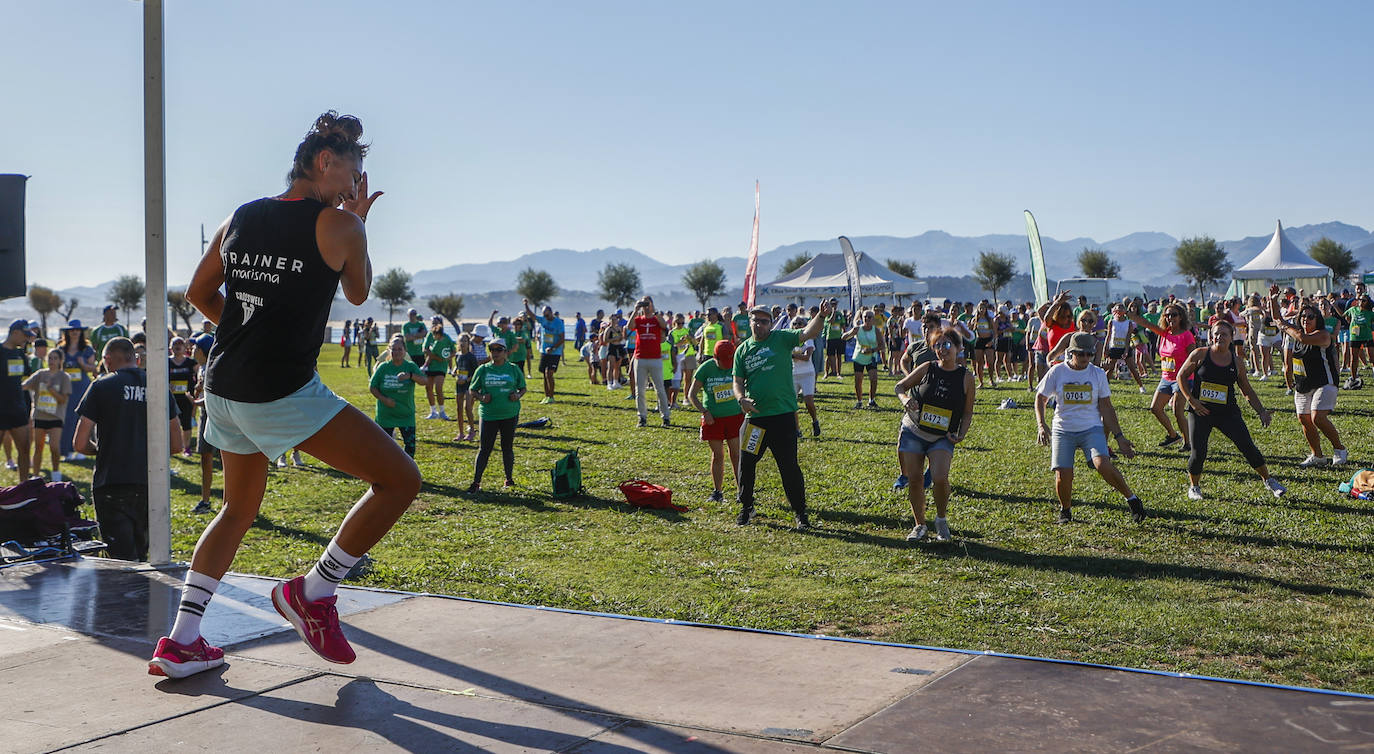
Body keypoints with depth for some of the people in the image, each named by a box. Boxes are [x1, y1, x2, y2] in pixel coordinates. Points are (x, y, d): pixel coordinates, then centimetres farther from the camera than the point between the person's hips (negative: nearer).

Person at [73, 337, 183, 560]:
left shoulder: (102, 386, -1)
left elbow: (81, 444, -3)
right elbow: (176, 445, 10)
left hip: (112, 483, -4)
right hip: (149, 483, 4)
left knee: (123, 558, -6)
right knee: (140, 553, 18)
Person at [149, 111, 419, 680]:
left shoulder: (241, 218, 12)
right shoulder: (338, 223, -7)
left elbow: (198, 293, 20)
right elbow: (358, 293, 10)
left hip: (223, 388, 8)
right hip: (283, 393, -8)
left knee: (239, 509, 25)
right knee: (400, 480, -2)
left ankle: (180, 642, 22)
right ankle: (312, 592, 5)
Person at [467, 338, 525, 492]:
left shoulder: (513, 369, 4)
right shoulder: (483, 369, 4)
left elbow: (523, 388, 14)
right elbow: (473, 390, 11)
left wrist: (518, 396, -7)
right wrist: (481, 397, -10)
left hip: (510, 415, 0)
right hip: (488, 414, 0)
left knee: (507, 447, 9)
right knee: (484, 449, -3)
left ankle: (509, 478, 24)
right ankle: (476, 482, 0)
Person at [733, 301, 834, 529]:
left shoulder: (781, 339, 0)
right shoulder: (743, 350, 9)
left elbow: (807, 333, -15)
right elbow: (738, 382, 10)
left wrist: (821, 316, -34)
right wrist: (741, 398, -11)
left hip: (783, 415, -3)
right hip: (754, 416, 3)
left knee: (789, 466, 1)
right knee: (746, 463, 8)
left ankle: (800, 511, 13)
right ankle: (746, 507, 27)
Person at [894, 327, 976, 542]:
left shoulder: (966, 378, -1)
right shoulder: (927, 369, -1)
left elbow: (968, 412, 7)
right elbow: (900, 386, 8)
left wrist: (962, 434, -8)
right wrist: (905, 399, -14)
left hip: (942, 438, -1)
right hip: (912, 432, 1)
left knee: (940, 478, -20)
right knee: (914, 480, 0)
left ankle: (942, 519, 7)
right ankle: (920, 525, 20)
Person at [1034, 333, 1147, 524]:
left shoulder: (1098, 374, 3)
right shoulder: (1057, 372, 0)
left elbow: (1106, 408, 8)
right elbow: (1040, 398, 8)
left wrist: (1119, 436, 4)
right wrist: (1041, 425, -7)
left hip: (1092, 429, 0)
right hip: (1063, 431, 0)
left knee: (1103, 465, -24)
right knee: (1063, 475, -10)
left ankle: (1132, 499, -6)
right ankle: (1065, 510, 19)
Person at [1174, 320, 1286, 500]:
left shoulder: (1237, 361, 4)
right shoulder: (1199, 355, -4)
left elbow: (1247, 391, 13)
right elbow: (1181, 376, 4)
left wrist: (1261, 411, 5)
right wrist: (1191, 400, -6)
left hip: (1228, 412, 2)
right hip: (1200, 411, -2)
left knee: (1248, 447, -3)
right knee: (1198, 453, -7)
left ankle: (1268, 481, 18)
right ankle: (1194, 487, 18)